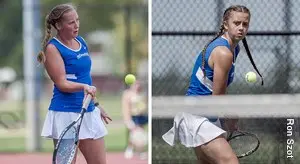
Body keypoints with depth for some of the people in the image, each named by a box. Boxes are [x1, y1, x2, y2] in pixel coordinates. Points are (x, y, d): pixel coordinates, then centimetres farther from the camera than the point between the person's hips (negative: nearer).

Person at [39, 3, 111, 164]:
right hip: (65, 113, -7)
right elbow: (62, 84, -16)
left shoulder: (81, 42, 12)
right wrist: (83, 87, -33)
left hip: (89, 112, 7)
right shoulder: (53, 48, -10)